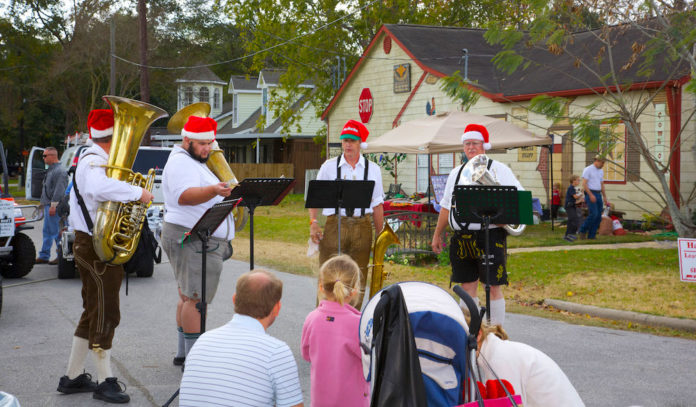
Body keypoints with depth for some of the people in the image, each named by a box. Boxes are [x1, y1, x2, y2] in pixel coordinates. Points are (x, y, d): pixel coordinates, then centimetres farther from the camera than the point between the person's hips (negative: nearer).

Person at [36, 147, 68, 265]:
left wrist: (53, 205, -23)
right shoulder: (51, 170, 18)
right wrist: (43, 202, 23)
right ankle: (44, 256, 19)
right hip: (48, 206, 11)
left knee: (56, 232, -6)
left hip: (54, 207, -11)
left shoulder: (60, 171, -16)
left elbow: (59, 190, -22)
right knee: (47, 232, 13)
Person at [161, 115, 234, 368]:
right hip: (192, 241, -11)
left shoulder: (194, 162, 21)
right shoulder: (181, 163, -14)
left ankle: (183, 353, 20)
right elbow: (185, 195, -32)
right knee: (195, 299, -12)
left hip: (201, 241, 11)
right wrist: (213, 191, -46)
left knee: (188, 297, 13)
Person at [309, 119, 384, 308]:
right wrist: (313, 222, -6)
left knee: (358, 279, 4)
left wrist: (380, 234, 9)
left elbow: (377, 204, 11)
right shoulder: (329, 166, 6)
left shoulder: (373, 169, 9)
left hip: (362, 227, 1)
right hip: (334, 224, -1)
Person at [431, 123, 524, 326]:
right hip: (462, 239, 5)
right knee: (467, 287, 8)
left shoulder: (499, 169, 1)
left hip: (490, 236, -5)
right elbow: (446, 206, 22)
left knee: (493, 287, -3)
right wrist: (437, 235, 21)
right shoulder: (457, 172, 17)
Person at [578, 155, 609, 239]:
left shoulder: (601, 171, 15)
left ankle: (591, 236, 4)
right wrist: (591, 195, -22)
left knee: (598, 217, 0)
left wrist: (605, 198, 15)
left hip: (598, 195, 7)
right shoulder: (588, 169, -8)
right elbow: (584, 184, -14)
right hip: (590, 194, -7)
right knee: (593, 214, -19)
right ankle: (583, 231, -2)